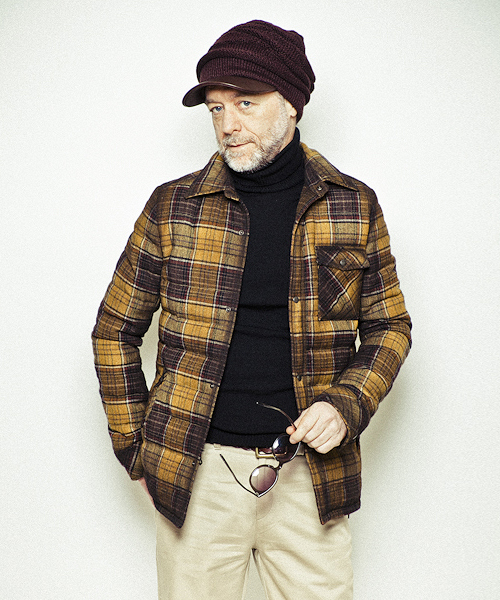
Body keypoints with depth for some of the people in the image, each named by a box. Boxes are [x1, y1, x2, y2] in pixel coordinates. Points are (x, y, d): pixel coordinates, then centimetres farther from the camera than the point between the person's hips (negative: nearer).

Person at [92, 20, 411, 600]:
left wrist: (347, 405, -7)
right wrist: (136, 446, 3)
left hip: (309, 472, 1)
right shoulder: (173, 207, -1)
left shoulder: (355, 207, 1)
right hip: (196, 474, 0)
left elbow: (388, 325, 10)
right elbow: (116, 330, 7)